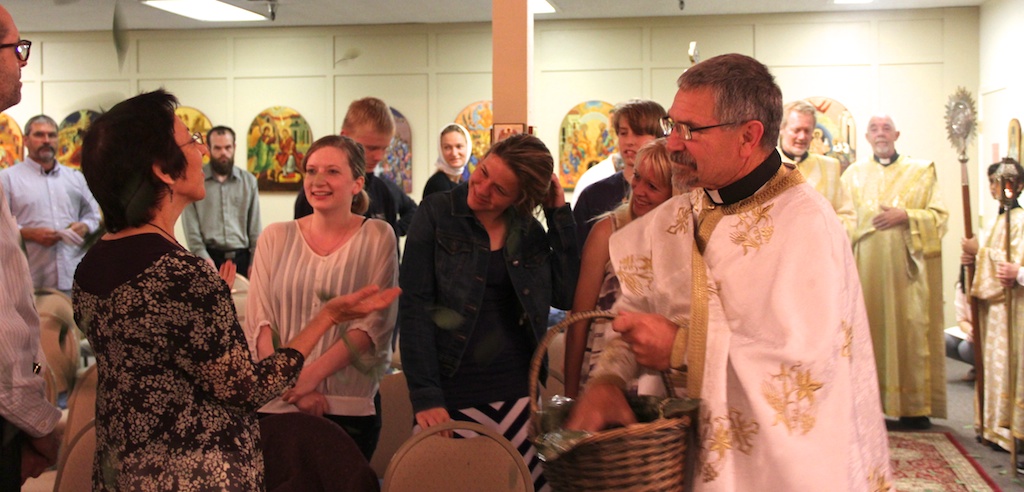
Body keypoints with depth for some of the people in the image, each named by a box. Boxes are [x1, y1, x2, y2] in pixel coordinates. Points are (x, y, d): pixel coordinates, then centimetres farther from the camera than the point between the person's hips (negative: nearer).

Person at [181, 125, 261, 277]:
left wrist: (255, 262, 1)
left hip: (241, 258, 2)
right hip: (209, 257, -2)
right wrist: (203, 257, -11)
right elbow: (191, 226, -1)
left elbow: (255, 226, 8)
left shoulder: (249, 181, 9)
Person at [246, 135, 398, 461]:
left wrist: (314, 374, -18)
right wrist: (291, 384, -13)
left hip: (351, 406, -1)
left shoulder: (377, 237, 0)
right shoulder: (275, 237, 5)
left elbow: (376, 323, -7)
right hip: (277, 402, 2)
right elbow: (258, 321, 0)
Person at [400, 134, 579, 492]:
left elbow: (565, 295, -4)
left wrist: (559, 215, -3)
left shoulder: (530, 230, 8)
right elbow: (414, 306, -7)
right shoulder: (437, 213, -3)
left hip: (517, 393, 3)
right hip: (453, 394, -3)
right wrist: (424, 395, -14)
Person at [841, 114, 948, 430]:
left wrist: (905, 217, -9)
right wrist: (870, 218, -9)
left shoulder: (921, 172, 12)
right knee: (867, 329, -4)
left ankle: (913, 406, -1)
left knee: (910, 329, -5)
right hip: (866, 267, 1)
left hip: (906, 265, -1)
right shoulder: (854, 173, 15)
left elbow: (939, 215, 5)